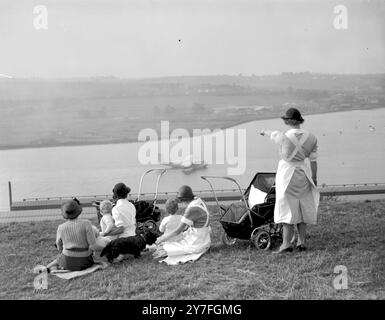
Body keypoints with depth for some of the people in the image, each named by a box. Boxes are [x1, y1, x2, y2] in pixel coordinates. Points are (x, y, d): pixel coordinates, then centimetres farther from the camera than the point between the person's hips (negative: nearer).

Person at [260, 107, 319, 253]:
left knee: (287, 208, 1)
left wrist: (265, 132, 28)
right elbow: (313, 160, 1)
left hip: (287, 174, -4)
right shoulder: (311, 137, -2)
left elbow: (273, 135, 6)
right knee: (303, 208, 13)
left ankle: (286, 243, 1)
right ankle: (301, 242, 18)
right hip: (303, 174, 5)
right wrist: (314, 179, 10)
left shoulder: (284, 137, -16)